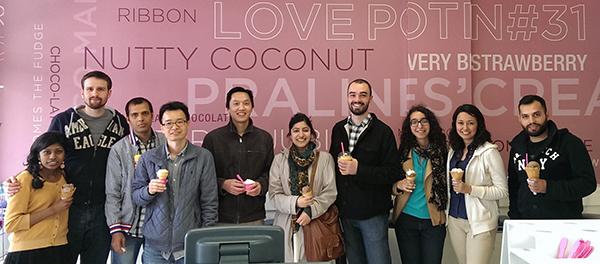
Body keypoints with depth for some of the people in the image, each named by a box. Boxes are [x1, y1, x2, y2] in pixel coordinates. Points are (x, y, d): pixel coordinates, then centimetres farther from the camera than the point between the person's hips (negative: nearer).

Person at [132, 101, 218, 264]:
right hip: (155, 244, 2)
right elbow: (135, 197, 10)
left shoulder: (203, 157, 0)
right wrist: (149, 191, -12)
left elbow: (210, 203, 1)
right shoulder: (148, 158, 6)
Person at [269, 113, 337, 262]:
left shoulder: (324, 158, 4)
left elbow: (330, 192, -1)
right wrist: (295, 202, -14)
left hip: (315, 223, -1)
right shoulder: (280, 160, 7)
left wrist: (311, 211, -13)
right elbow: (274, 195, 2)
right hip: (286, 226, 1)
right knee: (288, 259, -2)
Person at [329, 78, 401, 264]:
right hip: (345, 212, 5)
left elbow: (393, 173, -13)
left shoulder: (383, 131, -8)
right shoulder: (338, 129, 7)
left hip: (373, 214, -5)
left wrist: (359, 169, -22)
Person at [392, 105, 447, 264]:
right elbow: (390, 185, 6)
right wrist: (399, 185, -15)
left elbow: (449, 183, 6)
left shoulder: (442, 150, -2)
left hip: (434, 220, -1)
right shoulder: (402, 151, 1)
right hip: (406, 218, 1)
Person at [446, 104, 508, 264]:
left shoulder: (489, 152, -10)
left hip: (480, 222, -6)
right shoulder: (453, 151, 11)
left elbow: (503, 190, -13)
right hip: (455, 220, 6)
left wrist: (470, 189, -20)